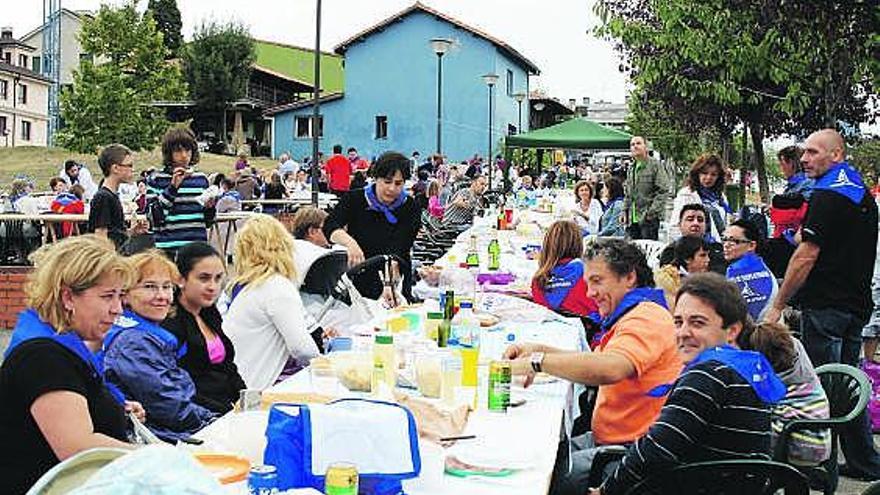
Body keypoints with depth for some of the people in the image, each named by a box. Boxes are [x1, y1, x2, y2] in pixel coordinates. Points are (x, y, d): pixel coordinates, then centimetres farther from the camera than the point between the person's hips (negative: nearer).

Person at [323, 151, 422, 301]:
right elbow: (330, 227, -15)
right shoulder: (354, 200, -1)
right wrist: (350, 242, -36)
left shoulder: (410, 208, -3)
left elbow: (398, 250, -15)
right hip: (355, 283, 0)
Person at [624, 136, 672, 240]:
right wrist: (625, 210, 12)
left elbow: (664, 191, -11)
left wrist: (652, 211, -17)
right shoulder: (631, 169, 18)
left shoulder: (655, 165, -5)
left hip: (649, 218, -7)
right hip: (633, 219, 7)